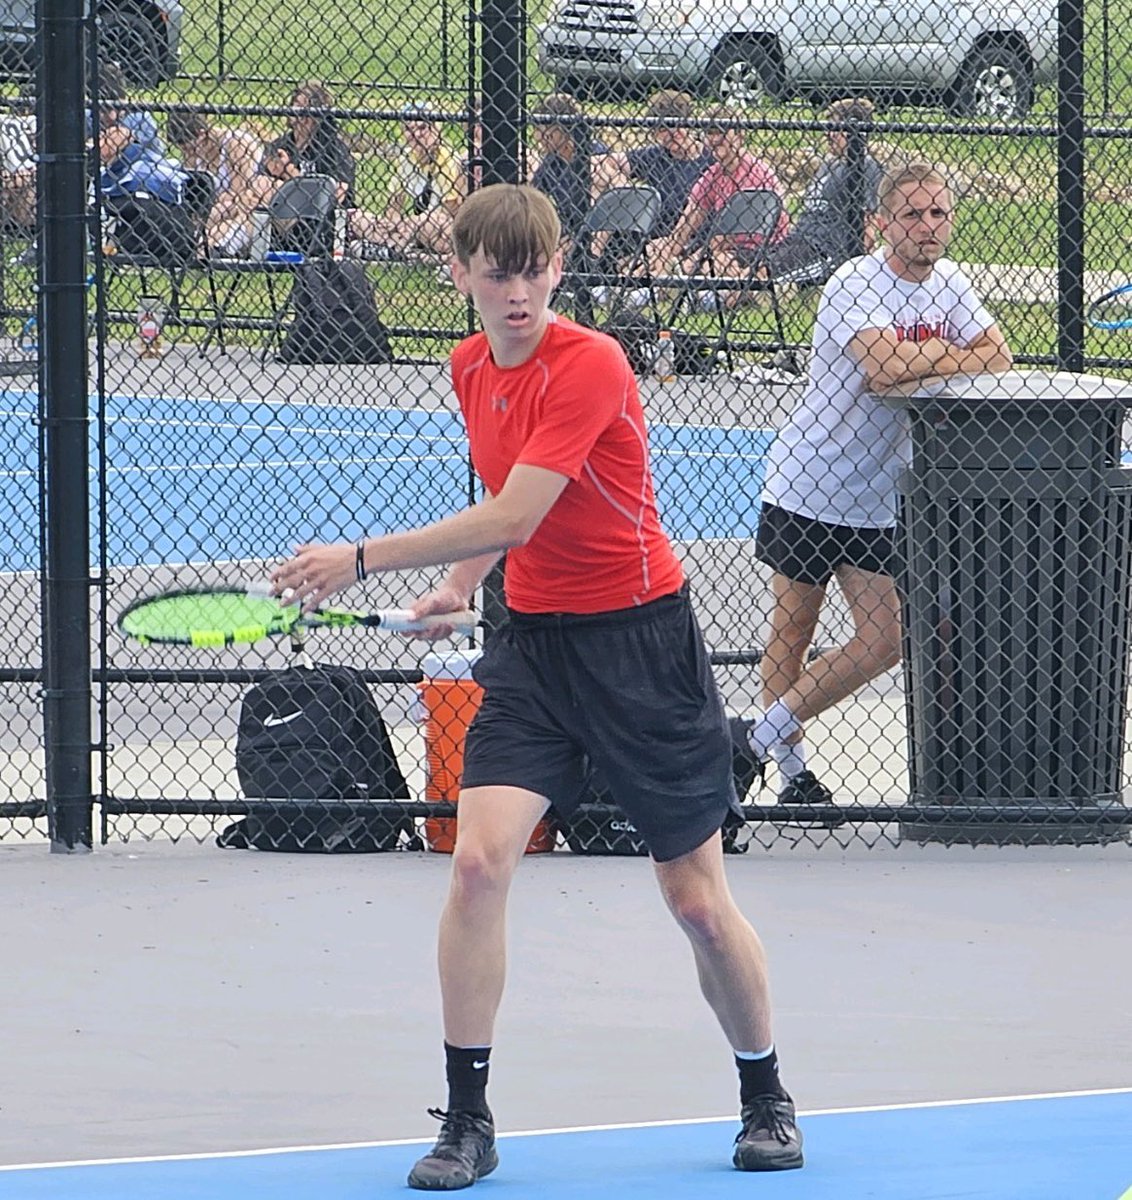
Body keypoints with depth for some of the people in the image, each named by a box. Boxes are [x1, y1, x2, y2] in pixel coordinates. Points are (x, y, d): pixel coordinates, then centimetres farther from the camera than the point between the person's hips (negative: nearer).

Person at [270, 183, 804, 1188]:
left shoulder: (589, 366, -19)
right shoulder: (472, 368, 5)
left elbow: (515, 516, -25)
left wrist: (361, 560, -23)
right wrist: (461, 585, 6)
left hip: (639, 641, -5)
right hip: (533, 641, 6)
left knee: (699, 902, 2)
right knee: (479, 859, -14)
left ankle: (766, 1102, 24)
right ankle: (468, 1122, -7)